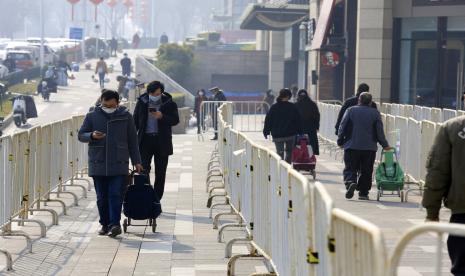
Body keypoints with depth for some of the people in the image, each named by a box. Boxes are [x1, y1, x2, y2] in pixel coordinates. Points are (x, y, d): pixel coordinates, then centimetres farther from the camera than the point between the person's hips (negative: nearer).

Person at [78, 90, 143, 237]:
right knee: (102, 198, 6)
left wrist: (136, 161, 7)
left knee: (115, 195, -10)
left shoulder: (125, 117, 5)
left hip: (119, 165, -2)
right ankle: (105, 224, 15)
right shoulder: (92, 116, 5)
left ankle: (115, 224, -12)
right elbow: (81, 135, 7)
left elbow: (132, 141, 10)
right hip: (98, 164, 2)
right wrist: (92, 136, -16)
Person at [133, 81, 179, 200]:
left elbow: (175, 120, -5)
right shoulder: (142, 102, 4)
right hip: (145, 140, 0)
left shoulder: (169, 103, 0)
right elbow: (135, 121, 10)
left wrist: (162, 117, -22)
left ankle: (157, 199, 13)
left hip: (162, 141, 0)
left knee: (160, 173, 5)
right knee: (143, 170, -6)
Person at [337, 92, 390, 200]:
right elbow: (379, 131, 3)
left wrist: (340, 142, 11)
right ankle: (363, 193, 7)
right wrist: (385, 145, 14)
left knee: (350, 169, 3)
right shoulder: (375, 113, 2)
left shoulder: (350, 110, 2)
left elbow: (342, 127, 1)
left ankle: (350, 182, -25)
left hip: (351, 146, 0)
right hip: (369, 147, 1)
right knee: (366, 171, 8)